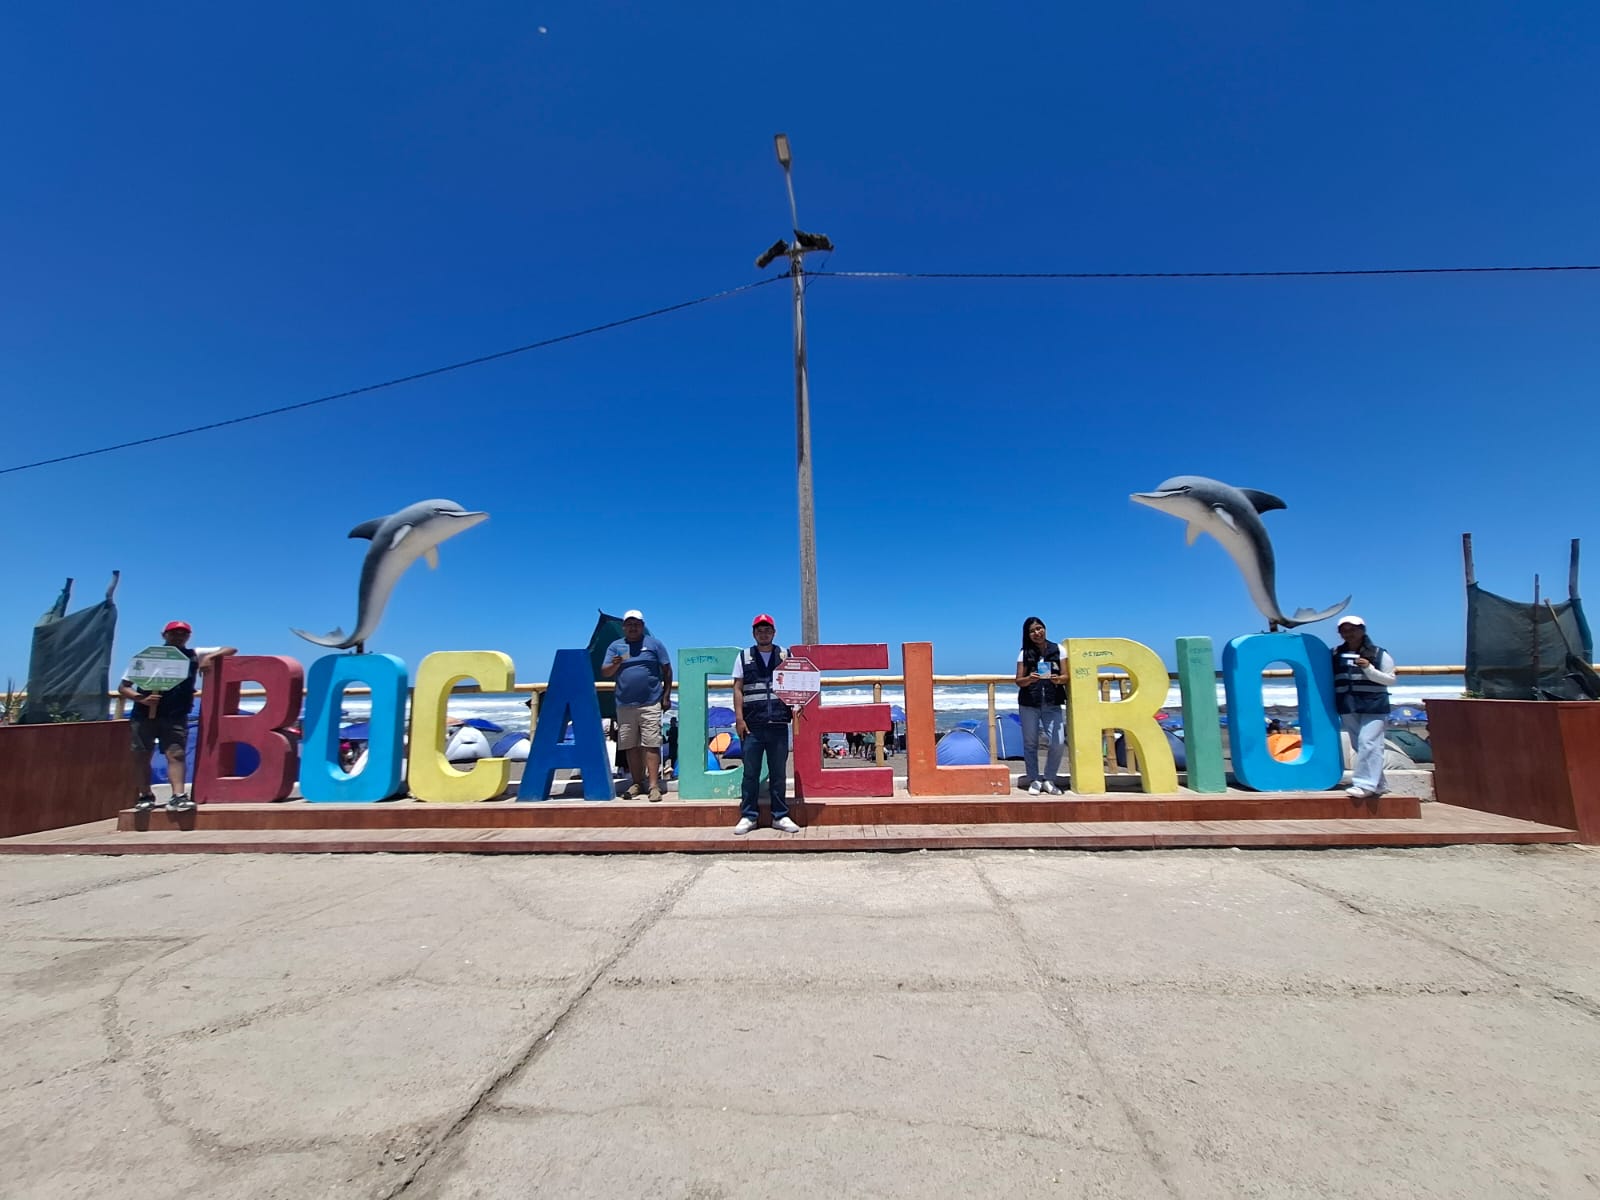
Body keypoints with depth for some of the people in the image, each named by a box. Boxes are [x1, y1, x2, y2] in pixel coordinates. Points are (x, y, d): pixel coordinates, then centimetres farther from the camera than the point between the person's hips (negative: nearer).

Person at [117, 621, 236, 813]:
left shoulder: (194, 656, 8)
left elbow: (231, 649, 7)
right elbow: (122, 687, 5)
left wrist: (211, 657, -12)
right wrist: (141, 698, -14)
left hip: (175, 716, 0)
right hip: (144, 715, 1)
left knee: (176, 754, -11)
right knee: (140, 756, 4)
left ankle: (178, 796, -18)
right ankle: (145, 796, 19)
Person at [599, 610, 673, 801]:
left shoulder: (654, 644, 6)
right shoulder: (615, 646, 11)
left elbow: (667, 671, 6)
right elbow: (604, 673, 4)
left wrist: (666, 696, 0)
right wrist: (615, 665, -17)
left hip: (650, 704, -3)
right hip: (624, 705, 3)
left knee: (651, 745, -7)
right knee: (630, 746, 8)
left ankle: (654, 785, -7)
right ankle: (637, 783, 19)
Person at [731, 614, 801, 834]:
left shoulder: (785, 656, 9)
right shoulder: (744, 657, 9)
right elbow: (738, 689, 5)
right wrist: (739, 719, -3)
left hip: (778, 724, 0)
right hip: (752, 724, 0)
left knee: (778, 772, 6)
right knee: (750, 772, 4)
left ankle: (780, 816, 14)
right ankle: (748, 816, 13)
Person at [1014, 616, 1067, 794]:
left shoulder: (1058, 650, 4)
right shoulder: (1025, 653, 3)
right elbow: (1018, 681, 1)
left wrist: (1058, 679, -19)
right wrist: (1029, 679, -20)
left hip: (1052, 704, 0)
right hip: (1029, 704, 0)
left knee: (1058, 742, -9)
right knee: (1030, 743, 4)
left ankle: (1049, 780, 11)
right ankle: (1034, 780, 18)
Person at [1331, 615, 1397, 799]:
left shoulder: (1378, 653, 0)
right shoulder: (1335, 654, 8)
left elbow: (1390, 680, -2)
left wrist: (1369, 669, -15)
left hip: (1374, 706, -4)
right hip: (1348, 707, 4)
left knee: (1368, 743, -14)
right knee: (1359, 745, 10)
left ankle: (1366, 784, -14)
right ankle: (1376, 783, 22)